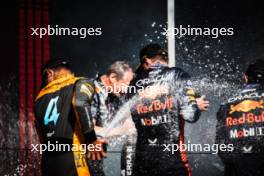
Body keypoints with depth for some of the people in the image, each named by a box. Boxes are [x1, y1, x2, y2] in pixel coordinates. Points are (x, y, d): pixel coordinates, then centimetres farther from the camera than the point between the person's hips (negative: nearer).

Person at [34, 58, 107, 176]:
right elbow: (80, 103, -19)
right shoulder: (80, 84, 4)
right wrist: (91, 140, -12)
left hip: (47, 161, 6)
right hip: (70, 159, -6)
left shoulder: (41, 97, 20)